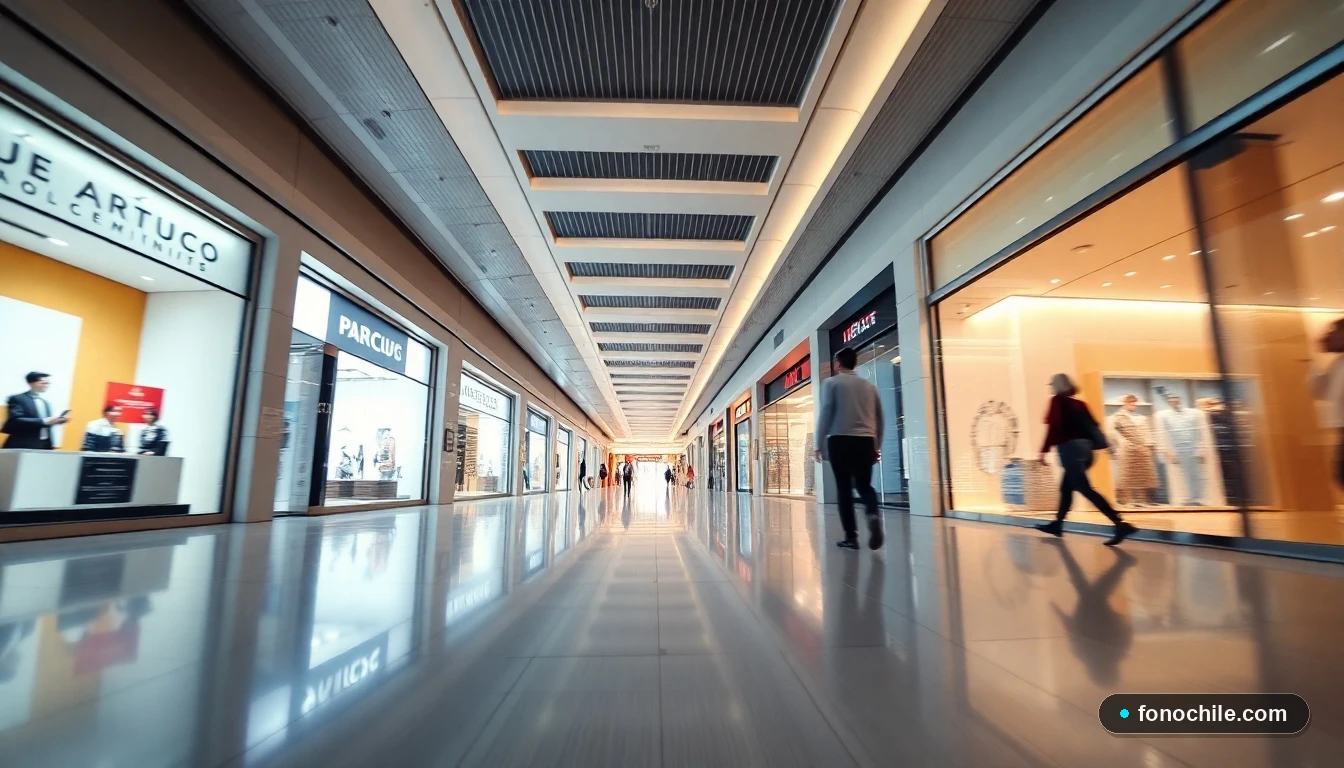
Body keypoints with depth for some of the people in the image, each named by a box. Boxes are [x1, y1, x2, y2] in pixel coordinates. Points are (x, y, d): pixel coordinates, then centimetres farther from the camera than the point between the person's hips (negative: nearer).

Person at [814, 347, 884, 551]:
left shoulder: (832, 383, 3)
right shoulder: (869, 385, 16)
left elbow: (825, 414, -5)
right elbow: (879, 418, 17)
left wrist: (819, 444, -2)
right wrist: (877, 447, 24)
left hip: (840, 440, -4)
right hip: (866, 440, 4)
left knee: (844, 488, 3)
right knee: (864, 485, 13)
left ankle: (851, 537, 2)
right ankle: (874, 514, -17)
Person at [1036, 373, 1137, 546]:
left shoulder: (1057, 401, -5)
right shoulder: (1079, 403, 15)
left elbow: (1054, 426, -14)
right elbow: (1092, 425, 10)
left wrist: (1045, 450, -14)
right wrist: (1106, 445, 9)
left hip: (1069, 448, -8)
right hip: (1085, 447, 8)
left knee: (1085, 489, -10)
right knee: (1066, 487, 16)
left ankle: (1120, 525, -18)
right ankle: (1057, 524, 26)